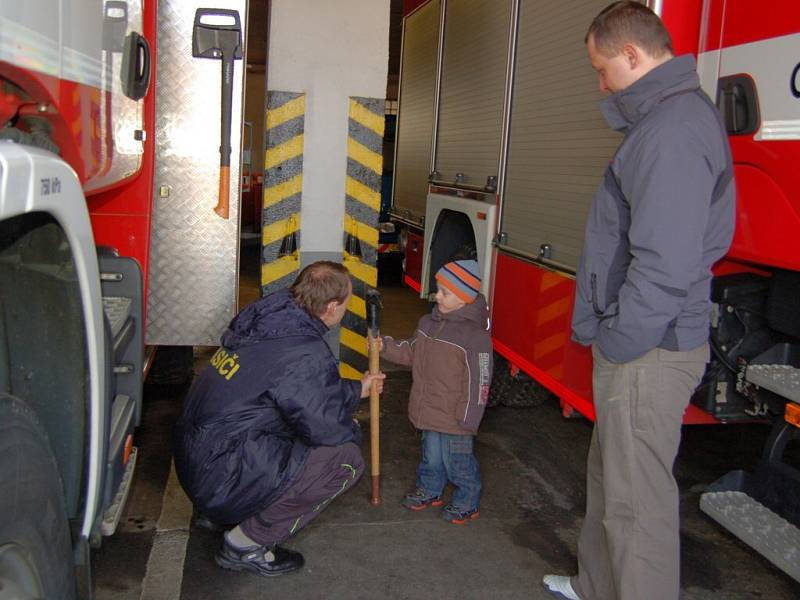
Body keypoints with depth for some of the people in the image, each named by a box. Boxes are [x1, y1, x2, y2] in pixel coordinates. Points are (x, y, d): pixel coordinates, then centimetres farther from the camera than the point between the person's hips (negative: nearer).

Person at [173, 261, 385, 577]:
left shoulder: (263, 317, 4)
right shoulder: (304, 354, -24)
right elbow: (326, 429, -16)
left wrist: (356, 388, 27)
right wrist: (354, 430, 7)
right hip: (223, 482, -9)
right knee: (346, 459, -7)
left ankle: (217, 513, 19)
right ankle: (246, 544, 1)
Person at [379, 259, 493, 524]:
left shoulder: (475, 336, -23)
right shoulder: (429, 323, 1)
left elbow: (478, 382, -21)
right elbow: (411, 352, 16)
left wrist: (468, 419, -18)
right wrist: (385, 346, 2)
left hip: (455, 420, -7)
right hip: (430, 412, 7)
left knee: (457, 462, 9)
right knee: (431, 455, 24)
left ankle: (467, 504, 30)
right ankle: (429, 490, 45)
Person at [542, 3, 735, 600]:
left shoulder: (674, 129, -20)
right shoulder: (665, 117, 14)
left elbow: (666, 266, -27)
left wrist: (617, 343, -16)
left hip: (646, 354, -11)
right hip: (637, 345, 11)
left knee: (637, 502, 1)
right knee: (609, 476, 23)